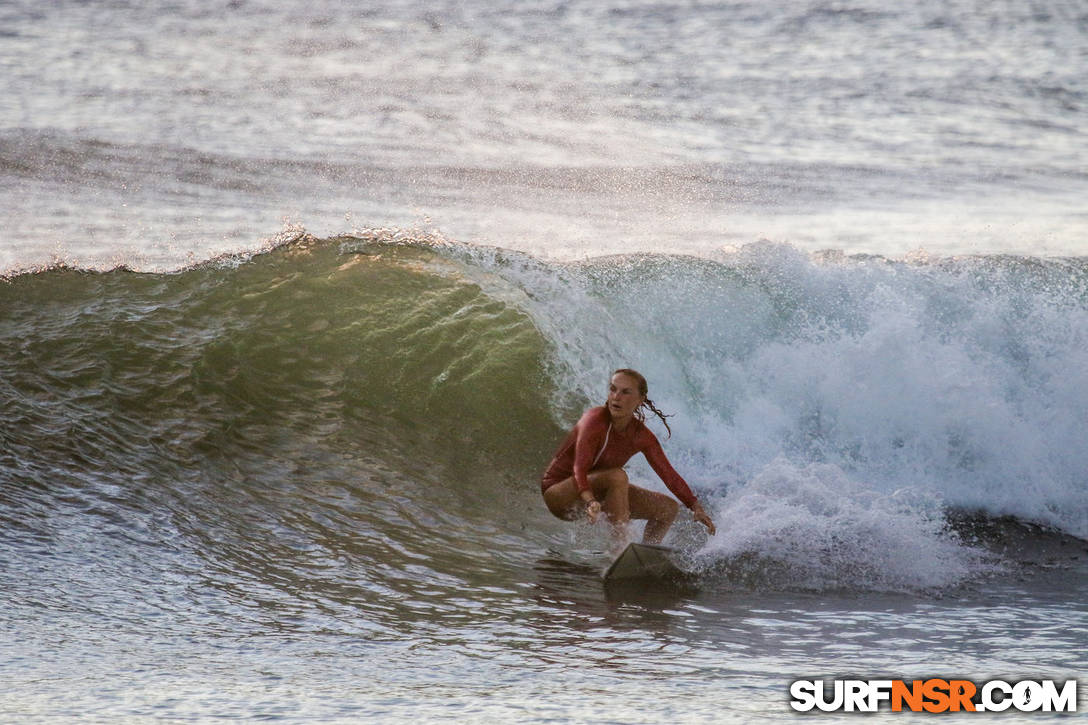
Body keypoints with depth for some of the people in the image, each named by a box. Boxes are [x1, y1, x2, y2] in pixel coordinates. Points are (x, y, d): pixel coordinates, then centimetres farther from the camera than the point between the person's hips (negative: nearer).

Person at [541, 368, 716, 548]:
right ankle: (620, 548, -32)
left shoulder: (642, 436, -6)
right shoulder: (594, 420, -25)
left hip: (598, 492, 7)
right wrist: (590, 501, -54)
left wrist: (696, 507, -9)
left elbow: (668, 473, 1)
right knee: (617, 476, -36)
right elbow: (579, 469, -36)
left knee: (668, 509, 3)